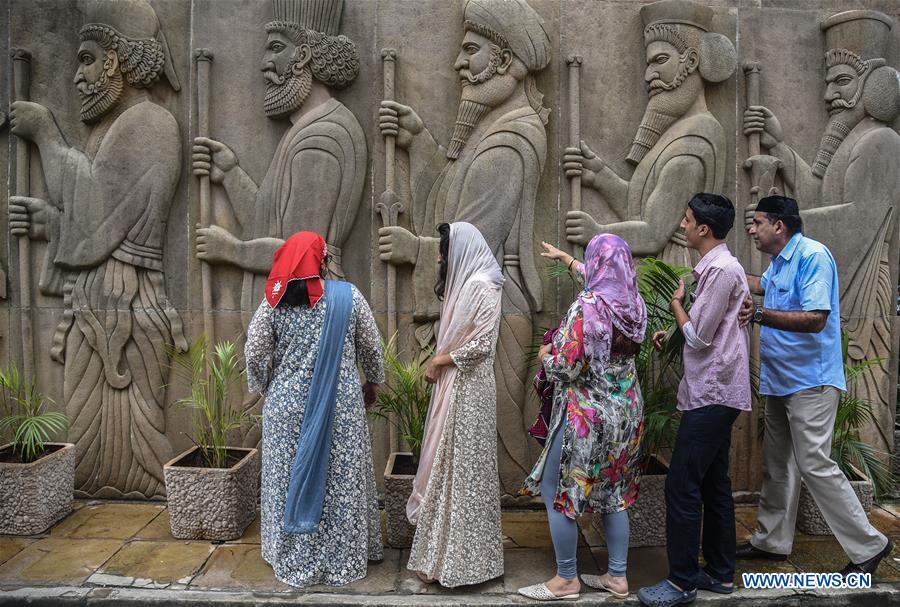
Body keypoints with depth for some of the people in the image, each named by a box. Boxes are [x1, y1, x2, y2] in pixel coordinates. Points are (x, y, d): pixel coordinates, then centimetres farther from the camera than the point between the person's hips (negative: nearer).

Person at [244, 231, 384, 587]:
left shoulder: (274, 300, -5)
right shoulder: (348, 296, -6)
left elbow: (254, 353, -3)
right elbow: (372, 347, 0)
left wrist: (264, 389, 14)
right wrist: (373, 382, 17)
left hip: (287, 404, 1)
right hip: (340, 405, -1)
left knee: (291, 478, 13)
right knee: (340, 480, 12)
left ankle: (294, 560, 26)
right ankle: (343, 559, 25)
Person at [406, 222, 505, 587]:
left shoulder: (481, 286, -15)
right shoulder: (464, 284, 14)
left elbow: (482, 345, -21)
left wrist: (439, 361, -12)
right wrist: (439, 363, 4)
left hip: (467, 390, -10)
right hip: (452, 385, 10)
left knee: (461, 467, 0)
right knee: (449, 464, 15)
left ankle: (458, 558, 14)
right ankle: (446, 549, 28)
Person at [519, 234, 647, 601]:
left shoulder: (587, 307, -22)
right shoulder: (633, 302, 2)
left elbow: (568, 367, -22)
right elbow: (597, 277, 22)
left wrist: (545, 355, 0)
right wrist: (564, 258, 37)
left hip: (586, 416, -8)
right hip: (624, 413, 8)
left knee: (556, 493, 7)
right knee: (613, 494, 18)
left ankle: (566, 580, 17)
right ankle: (617, 576, 27)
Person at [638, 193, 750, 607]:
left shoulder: (721, 270, -17)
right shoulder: (716, 267, 14)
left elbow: (698, 336, -16)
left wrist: (676, 302, -1)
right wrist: (671, 333, 9)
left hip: (712, 394, -10)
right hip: (714, 392, 10)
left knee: (681, 486, -5)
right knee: (713, 485, 15)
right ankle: (720, 573, 25)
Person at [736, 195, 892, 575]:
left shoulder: (812, 256, -16)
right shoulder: (779, 262, 13)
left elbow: (816, 319, -26)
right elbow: (760, 284, 37)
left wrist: (759, 315, -28)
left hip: (810, 382, -10)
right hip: (780, 381, 10)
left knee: (814, 465, -9)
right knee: (778, 465, 14)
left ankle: (868, 546, 7)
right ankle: (772, 541, 26)